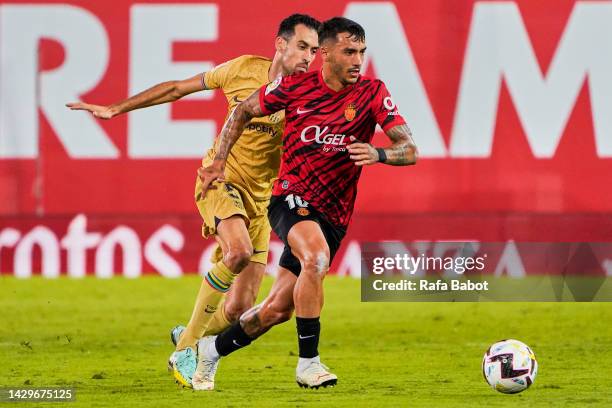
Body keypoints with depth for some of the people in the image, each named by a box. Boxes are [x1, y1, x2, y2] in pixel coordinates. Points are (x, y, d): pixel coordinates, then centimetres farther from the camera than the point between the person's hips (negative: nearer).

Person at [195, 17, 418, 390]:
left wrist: (378, 154, -32)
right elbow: (244, 111, 12)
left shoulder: (372, 93, -5)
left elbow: (409, 150, -12)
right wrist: (219, 162, 7)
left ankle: (211, 350, 30)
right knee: (316, 257, -35)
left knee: (277, 310, 5)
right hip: (291, 197, -3)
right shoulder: (296, 86, -5)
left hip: (333, 215, 3)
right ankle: (308, 362, -27)